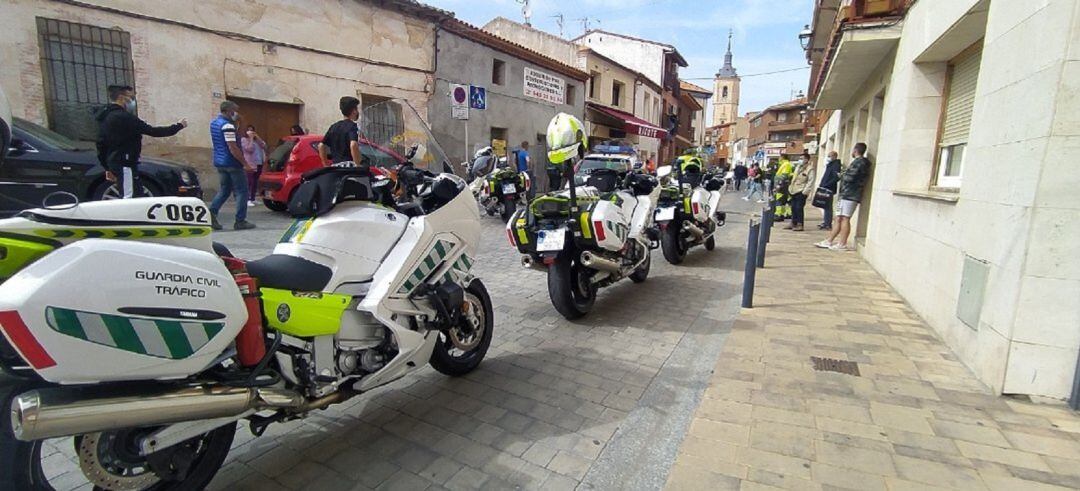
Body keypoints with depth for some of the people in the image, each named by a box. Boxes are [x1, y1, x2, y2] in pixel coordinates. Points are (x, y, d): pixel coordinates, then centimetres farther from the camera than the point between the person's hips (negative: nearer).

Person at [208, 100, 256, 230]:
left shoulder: (214, 123, 13)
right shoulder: (227, 125, -17)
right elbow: (233, 148, -22)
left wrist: (235, 120, 13)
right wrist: (245, 164, -20)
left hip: (219, 163, 9)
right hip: (232, 163, -9)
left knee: (224, 190, 17)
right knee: (241, 191, 0)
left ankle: (212, 212, 0)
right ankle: (240, 221, 1)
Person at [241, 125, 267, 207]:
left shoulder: (256, 139, 20)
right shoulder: (244, 139, 2)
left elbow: (264, 146, 5)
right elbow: (250, 149, -12)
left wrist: (257, 137, 1)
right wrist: (251, 139, -8)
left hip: (259, 163, 6)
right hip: (250, 164, -6)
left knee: (255, 182, 7)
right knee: (249, 182, -11)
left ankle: (253, 199, 13)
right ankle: (248, 200, -12)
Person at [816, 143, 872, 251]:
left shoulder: (859, 162, -10)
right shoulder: (858, 162, 22)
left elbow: (849, 177, -17)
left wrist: (842, 175, 1)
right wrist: (843, 174, 6)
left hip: (850, 194, -10)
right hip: (847, 194, 10)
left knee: (845, 218, -10)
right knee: (839, 219, 9)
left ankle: (842, 244, -9)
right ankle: (829, 241, 11)